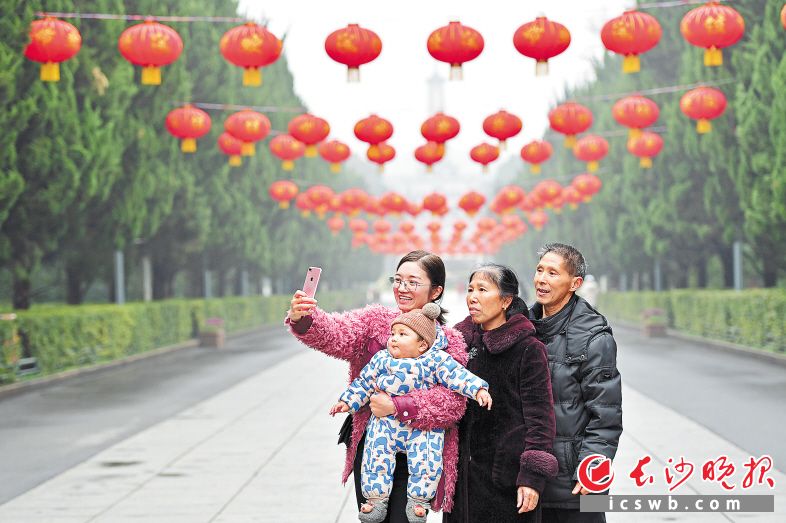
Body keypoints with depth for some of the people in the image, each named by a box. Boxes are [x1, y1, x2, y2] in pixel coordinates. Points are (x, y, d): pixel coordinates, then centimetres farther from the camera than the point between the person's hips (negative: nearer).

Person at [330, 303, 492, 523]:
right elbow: (364, 382, 16)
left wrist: (478, 389, -21)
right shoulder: (381, 359, 6)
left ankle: (418, 500, 6)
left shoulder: (436, 360, -4)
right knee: (376, 459, -4)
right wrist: (348, 401, 13)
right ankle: (376, 498, 10)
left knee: (427, 461, -11)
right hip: (385, 423, 2)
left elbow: (457, 375, -9)